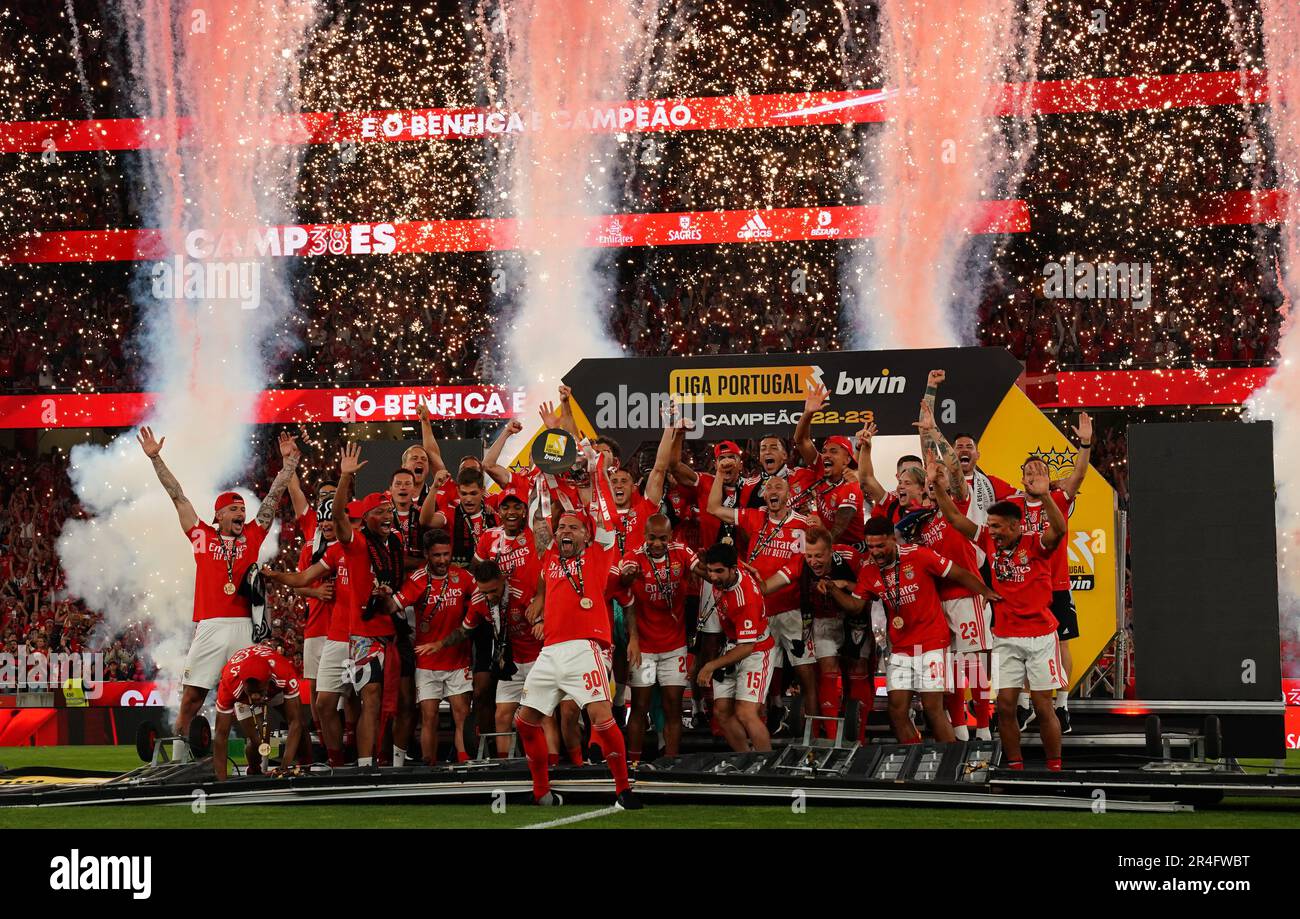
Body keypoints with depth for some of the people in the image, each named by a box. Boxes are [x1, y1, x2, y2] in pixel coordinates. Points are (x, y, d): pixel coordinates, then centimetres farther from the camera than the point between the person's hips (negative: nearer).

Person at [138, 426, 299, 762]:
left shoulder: (252, 537, 14)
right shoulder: (202, 536, 12)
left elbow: (273, 497, 19)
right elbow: (178, 496, 15)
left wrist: (289, 461, 19)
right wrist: (155, 458, 16)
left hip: (245, 627, 1)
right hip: (209, 628, -1)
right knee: (191, 698, -1)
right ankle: (178, 760, 4)